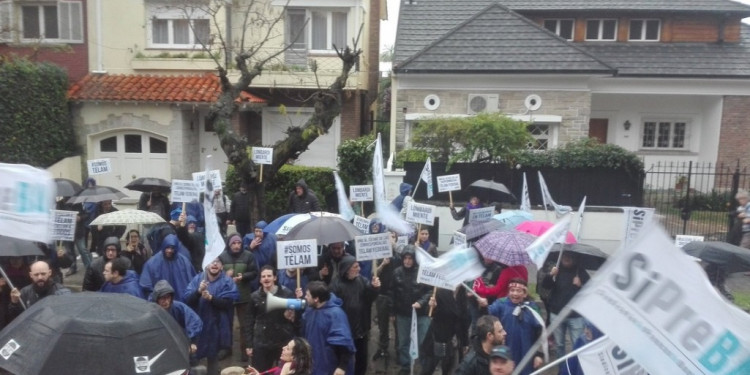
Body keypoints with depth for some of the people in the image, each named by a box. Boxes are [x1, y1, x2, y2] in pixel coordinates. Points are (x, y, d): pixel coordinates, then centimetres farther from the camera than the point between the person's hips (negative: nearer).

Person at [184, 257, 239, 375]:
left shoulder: (227, 281, -2)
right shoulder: (197, 279, 2)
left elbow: (227, 302, -14)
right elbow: (186, 299, -8)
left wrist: (211, 298, -27)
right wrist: (198, 291, -25)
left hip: (215, 327, -1)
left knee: (212, 356, 13)